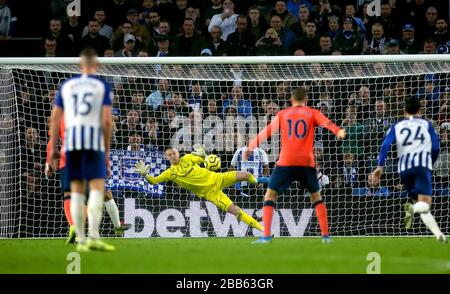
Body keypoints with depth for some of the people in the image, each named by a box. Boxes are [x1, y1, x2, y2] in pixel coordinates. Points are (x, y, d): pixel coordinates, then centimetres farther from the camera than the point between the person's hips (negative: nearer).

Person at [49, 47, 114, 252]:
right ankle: (93, 237, -20)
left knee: (76, 191, 7)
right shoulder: (103, 86, 4)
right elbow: (107, 120, -4)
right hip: (94, 141, -3)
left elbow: (55, 118, 10)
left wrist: (53, 148, 14)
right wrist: (107, 149, 4)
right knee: (97, 188, -5)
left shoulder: (66, 85, 13)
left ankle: (81, 240, 5)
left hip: (71, 141, 3)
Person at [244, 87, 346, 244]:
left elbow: (266, 132, 16)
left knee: (270, 195, 5)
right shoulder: (312, 113, 10)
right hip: (306, 163, 1)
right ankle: (325, 235, 13)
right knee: (316, 196, 19)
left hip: (286, 162, -1)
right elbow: (326, 122, -10)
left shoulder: (282, 115, 13)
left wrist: (250, 147, 26)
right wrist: (338, 131, -28)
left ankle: (266, 235, -10)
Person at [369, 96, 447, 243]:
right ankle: (412, 209, -46)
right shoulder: (426, 124, 14)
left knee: (421, 205, 13)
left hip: (404, 168, 3)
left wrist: (380, 167, -3)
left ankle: (438, 234, 1)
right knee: (425, 203, -12)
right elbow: (435, 148, 7)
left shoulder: (397, 126, 17)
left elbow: (385, 145, 1)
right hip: (422, 165, -3)